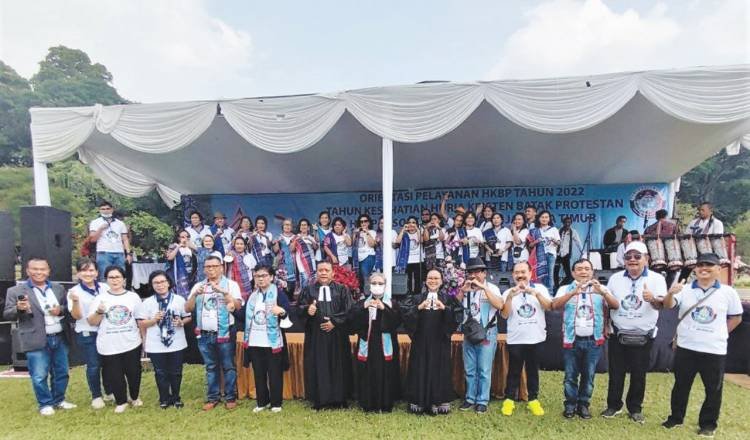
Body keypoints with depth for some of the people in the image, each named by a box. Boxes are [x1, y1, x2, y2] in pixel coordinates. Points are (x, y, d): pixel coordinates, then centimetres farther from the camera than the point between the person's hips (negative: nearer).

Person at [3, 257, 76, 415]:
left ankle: (59, 400, 31)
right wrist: (19, 309, -24)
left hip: (60, 338, 4)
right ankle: (45, 404, 22)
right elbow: (7, 315, -3)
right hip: (37, 341, -4)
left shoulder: (59, 288, 9)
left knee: (61, 373, 14)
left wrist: (61, 310, -8)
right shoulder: (15, 291, -2)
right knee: (39, 376, 3)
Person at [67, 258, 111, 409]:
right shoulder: (74, 291, -7)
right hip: (87, 335, -3)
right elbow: (76, 316, -13)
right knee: (93, 366, 3)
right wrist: (75, 301, -27)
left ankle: (109, 391, 31)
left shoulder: (105, 288, 1)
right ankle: (96, 396, 23)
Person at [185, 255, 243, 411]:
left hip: (224, 333, -4)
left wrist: (222, 291, -23)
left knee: (228, 366, 2)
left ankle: (231, 397, 12)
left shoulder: (230, 284, -2)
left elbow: (238, 305, -14)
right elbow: (188, 308, 5)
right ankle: (212, 397, 22)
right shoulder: (198, 286, 10)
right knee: (210, 367, 13)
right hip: (204, 334, 4)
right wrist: (195, 295, -12)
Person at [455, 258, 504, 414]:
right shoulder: (465, 289, 8)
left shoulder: (491, 288, -4)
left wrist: (483, 287, -22)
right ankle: (470, 399, 22)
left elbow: (499, 305, -22)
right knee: (469, 370, 11)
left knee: (484, 370, 1)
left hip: (487, 334, -4)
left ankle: (482, 401, 12)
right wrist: (462, 290, -11)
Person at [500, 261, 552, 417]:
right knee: (514, 371, 5)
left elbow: (549, 307, -12)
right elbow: (505, 315, -10)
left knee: (533, 370, 11)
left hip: (536, 338, 1)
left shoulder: (540, 288, 2)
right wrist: (510, 296, -24)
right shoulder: (508, 292, 1)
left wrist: (535, 293, -27)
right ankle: (509, 399, 16)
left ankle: (533, 399, 23)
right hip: (515, 339, -1)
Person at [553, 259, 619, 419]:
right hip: (572, 340, -1)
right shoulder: (566, 289, 1)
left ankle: (583, 405, 23)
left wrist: (603, 292, -29)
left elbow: (616, 305, -8)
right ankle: (570, 405, 18)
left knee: (588, 375, 9)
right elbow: (555, 305, -15)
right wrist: (573, 292, -31)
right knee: (571, 376, 4)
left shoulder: (601, 289, 6)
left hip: (593, 340, 1)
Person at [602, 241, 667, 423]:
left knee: (639, 374, 9)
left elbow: (661, 304, -20)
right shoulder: (615, 278, 2)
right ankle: (614, 405, 24)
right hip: (618, 334, 2)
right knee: (616, 372, 9)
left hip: (643, 336, -2)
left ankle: (635, 408, 25)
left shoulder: (657, 279, -6)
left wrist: (653, 299, -43)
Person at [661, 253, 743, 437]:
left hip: (715, 350, 0)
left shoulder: (728, 292, -2)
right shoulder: (685, 290, -4)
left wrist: (719, 333, 2)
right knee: (680, 386, 13)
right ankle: (675, 418, 29)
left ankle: (708, 424, 28)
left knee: (713, 390, 10)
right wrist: (670, 293, -40)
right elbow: (668, 305, -19)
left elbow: (736, 317, 9)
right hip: (685, 348, 0)